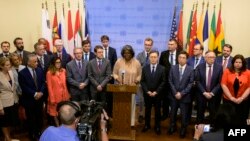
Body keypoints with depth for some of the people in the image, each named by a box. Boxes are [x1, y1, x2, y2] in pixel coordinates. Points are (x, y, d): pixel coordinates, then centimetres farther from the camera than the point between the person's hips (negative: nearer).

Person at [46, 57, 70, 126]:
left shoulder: (63, 71, 4)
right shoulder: (49, 73, -11)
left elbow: (65, 84, 7)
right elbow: (49, 87, -10)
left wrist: (67, 95, 3)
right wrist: (52, 99, -13)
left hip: (64, 95, 4)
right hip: (55, 96, -4)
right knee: (55, 113, 8)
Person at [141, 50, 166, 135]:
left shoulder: (162, 69, -3)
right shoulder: (145, 68, 1)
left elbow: (163, 82, -5)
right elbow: (142, 81, -1)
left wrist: (156, 92, -13)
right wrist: (147, 91, -12)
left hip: (157, 94, -1)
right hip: (147, 93, 1)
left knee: (157, 110, 9)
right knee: (147, 110, 11)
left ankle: (157, 126, 21)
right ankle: (147, 125, 25)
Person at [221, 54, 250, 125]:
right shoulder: (227, 71, -2)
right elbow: (223, 85, -7)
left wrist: (241, 98, -12)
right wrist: (231, 97, -13)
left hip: (243, 101, 0)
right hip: (228, 100, 0)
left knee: (242, 121, 7)